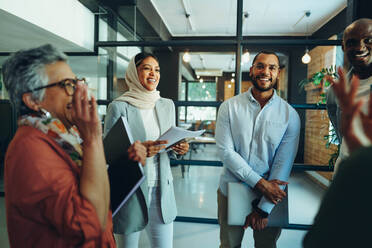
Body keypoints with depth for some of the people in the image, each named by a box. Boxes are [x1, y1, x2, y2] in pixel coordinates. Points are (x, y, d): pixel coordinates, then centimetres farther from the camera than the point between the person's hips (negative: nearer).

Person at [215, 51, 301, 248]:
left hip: (270, 196, 0)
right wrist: (260, 183, -18)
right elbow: (225, 151, -12)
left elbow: (283, 163, -9)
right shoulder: (229, 107, -6)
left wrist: (263, 208, -12)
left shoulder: (290, 115, -6)